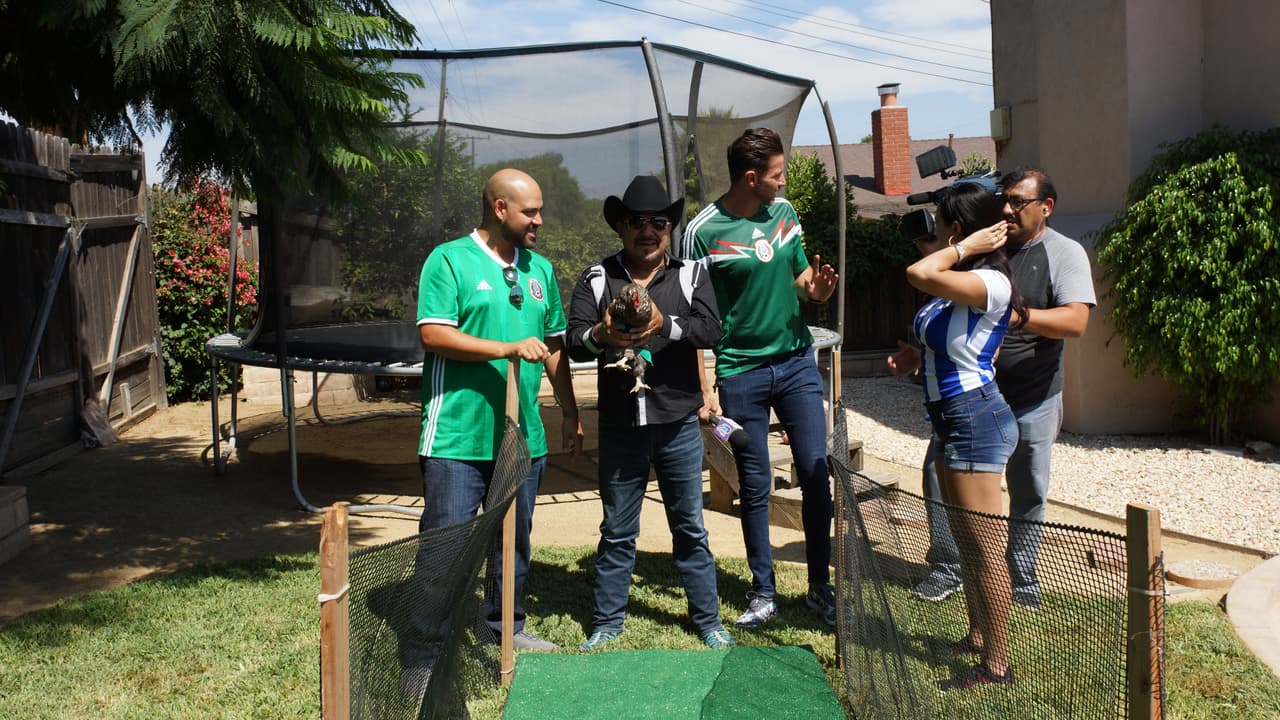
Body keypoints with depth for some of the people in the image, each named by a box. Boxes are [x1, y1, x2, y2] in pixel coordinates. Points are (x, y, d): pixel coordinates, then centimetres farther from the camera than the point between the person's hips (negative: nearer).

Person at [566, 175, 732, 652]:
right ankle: (607, 621, 25)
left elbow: (711, 327, -12)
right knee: (616, 531, 12)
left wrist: (665, 325, -28)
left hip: (678, 425, 0)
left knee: (690, 527, 11)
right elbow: (573, 340, -9)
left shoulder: (690, 274, 3)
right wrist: (601, 336, -30)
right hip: (620, 427, 0)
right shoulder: (597, 279, 2)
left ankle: (708, 620, 23)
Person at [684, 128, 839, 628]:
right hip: (740, 371, -4)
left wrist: (817, 288, -8)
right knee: (754, 486, 7)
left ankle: (820, 587, 17)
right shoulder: (704, 231, -10)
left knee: (816, 474, 3)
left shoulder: (784, 213, 5)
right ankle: (763, 591, 21)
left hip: (797, 361, 4)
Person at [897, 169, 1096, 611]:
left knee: (1028, 494, 8)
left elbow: (1075, 322, -20)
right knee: (940, 472, -3)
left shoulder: (1065, 253, -6)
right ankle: (946, 570, 13)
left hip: (1032, 400, -3)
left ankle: (1022, 580, 25)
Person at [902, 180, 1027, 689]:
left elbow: (919, 273, -33)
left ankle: (996, 664, 6)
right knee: (965, 540, 20)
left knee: (985, 546, -3)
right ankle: (977, 637, 35)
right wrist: (914, 354, 6)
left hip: (975, 418, -10)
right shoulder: (955, 284, 10)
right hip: (951, 418, 10)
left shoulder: (991, 283, -18)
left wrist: (968, 246, -20)